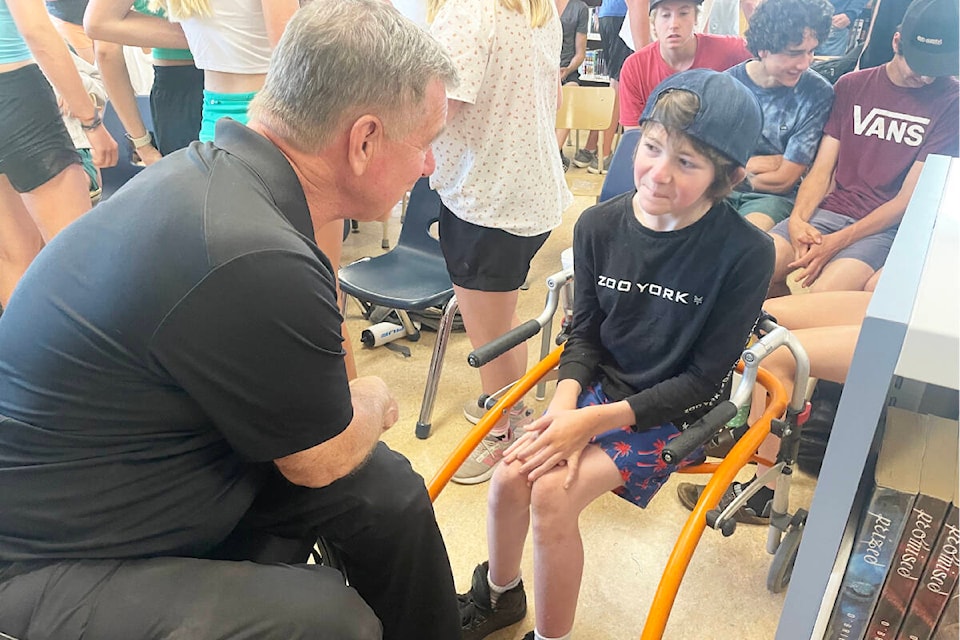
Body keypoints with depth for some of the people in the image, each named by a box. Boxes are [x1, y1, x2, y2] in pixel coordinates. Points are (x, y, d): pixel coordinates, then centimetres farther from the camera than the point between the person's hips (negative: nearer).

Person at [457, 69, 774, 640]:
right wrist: (564, 403, -15)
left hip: (672, 412, -4)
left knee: (553, 495, -21)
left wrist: (595, 421, -19)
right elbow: (585, 333, 4)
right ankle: (499, 594, 19)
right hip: (598, 387, 4)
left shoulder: (746, 254, -18)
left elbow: (704, 377, -14)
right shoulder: (600, 226, -7)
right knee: (511, 477, -14)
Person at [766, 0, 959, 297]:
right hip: (830, 209, 3)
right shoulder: (851, 85, 10)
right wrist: (797, 219, -14)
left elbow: (909, 198, -6)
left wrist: (838, 241, -18)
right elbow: (822, 169, 6)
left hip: (886, 225, -3)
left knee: (824, 292, -33)